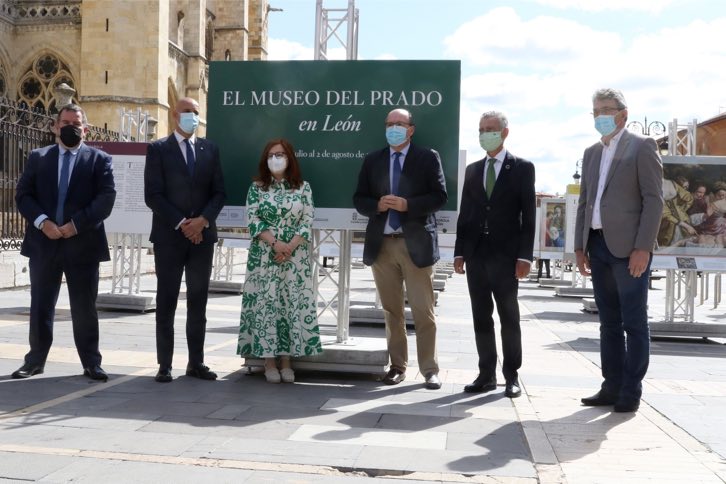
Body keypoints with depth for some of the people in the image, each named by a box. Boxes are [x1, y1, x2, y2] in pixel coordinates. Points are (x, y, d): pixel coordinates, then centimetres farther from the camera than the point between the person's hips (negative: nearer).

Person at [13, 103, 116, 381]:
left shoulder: (99, 159, 4)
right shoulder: (38, 157, 11)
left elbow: (106, 199, -7)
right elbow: (23, 195, 4)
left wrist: (76, 224, -16)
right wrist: (42, 221, -13)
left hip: (83, 243, -2)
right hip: (43, 242, 2)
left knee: (84, 308, 4)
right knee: (41, 305, 9)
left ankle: (91, 363, 12)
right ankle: (36, 360, 21)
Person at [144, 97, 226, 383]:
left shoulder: (209, 149, 11)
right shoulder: (158, 149, 0)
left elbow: (219, 192, 7)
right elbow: (153, 195, -7)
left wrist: (202, 220, -9)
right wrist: (182, 224, -14)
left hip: (202, 235, 3)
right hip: (169, 236, -3)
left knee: (198, 302, 7)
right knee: (166, 303, 1)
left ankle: (196, 363, 15)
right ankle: (165, 365, 7)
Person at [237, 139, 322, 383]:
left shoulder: (302, 187, 6)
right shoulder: (257, 187, 5)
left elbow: (307, 222, 0)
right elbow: (253, 220, -3)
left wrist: (290, 247, -13)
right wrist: (275, 244, -15)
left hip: (295, 258, 1)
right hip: (264, 257, 0)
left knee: (292, 305, 0)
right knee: (265, 304, -2)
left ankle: (286, 361, 8)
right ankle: (269, 362, 5)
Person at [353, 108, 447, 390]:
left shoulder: (428, 158, 3)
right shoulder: (372, 160, 12)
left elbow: (440, 196, -5)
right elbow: (359, 199, 10)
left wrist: (407, 205, -17)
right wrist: (377, 205, -11)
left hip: (416, 242, -3)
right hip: (382, 243, 4)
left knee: (423, 311, -2)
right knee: (391, 310, 9)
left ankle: (429, 369, 6)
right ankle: (398, 365, 18)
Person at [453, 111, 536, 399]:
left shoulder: (522, 168, 2)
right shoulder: (472, 170, 15)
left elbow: (528, 215, -4)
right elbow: (465, 213, 13)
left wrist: (524, 255, -11)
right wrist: (459, 252, 6)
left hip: (506, 255, -4)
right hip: (476, 255, 4)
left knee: (509, 317, 3)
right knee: (481, 317, 6)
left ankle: (511, 375, 11)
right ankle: (487, 374, 12)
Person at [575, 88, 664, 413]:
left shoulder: (642, 147, 0)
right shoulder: (591, 153, 18)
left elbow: (653, 200, -8)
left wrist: (643, 247, -16)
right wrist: (580, 246, 11)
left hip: (628, 247, -6)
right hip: (598, 246, 6)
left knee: (634, 322, -1)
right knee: (609, 322, 9)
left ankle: (631, 392, 5)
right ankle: (612, 387, 15)